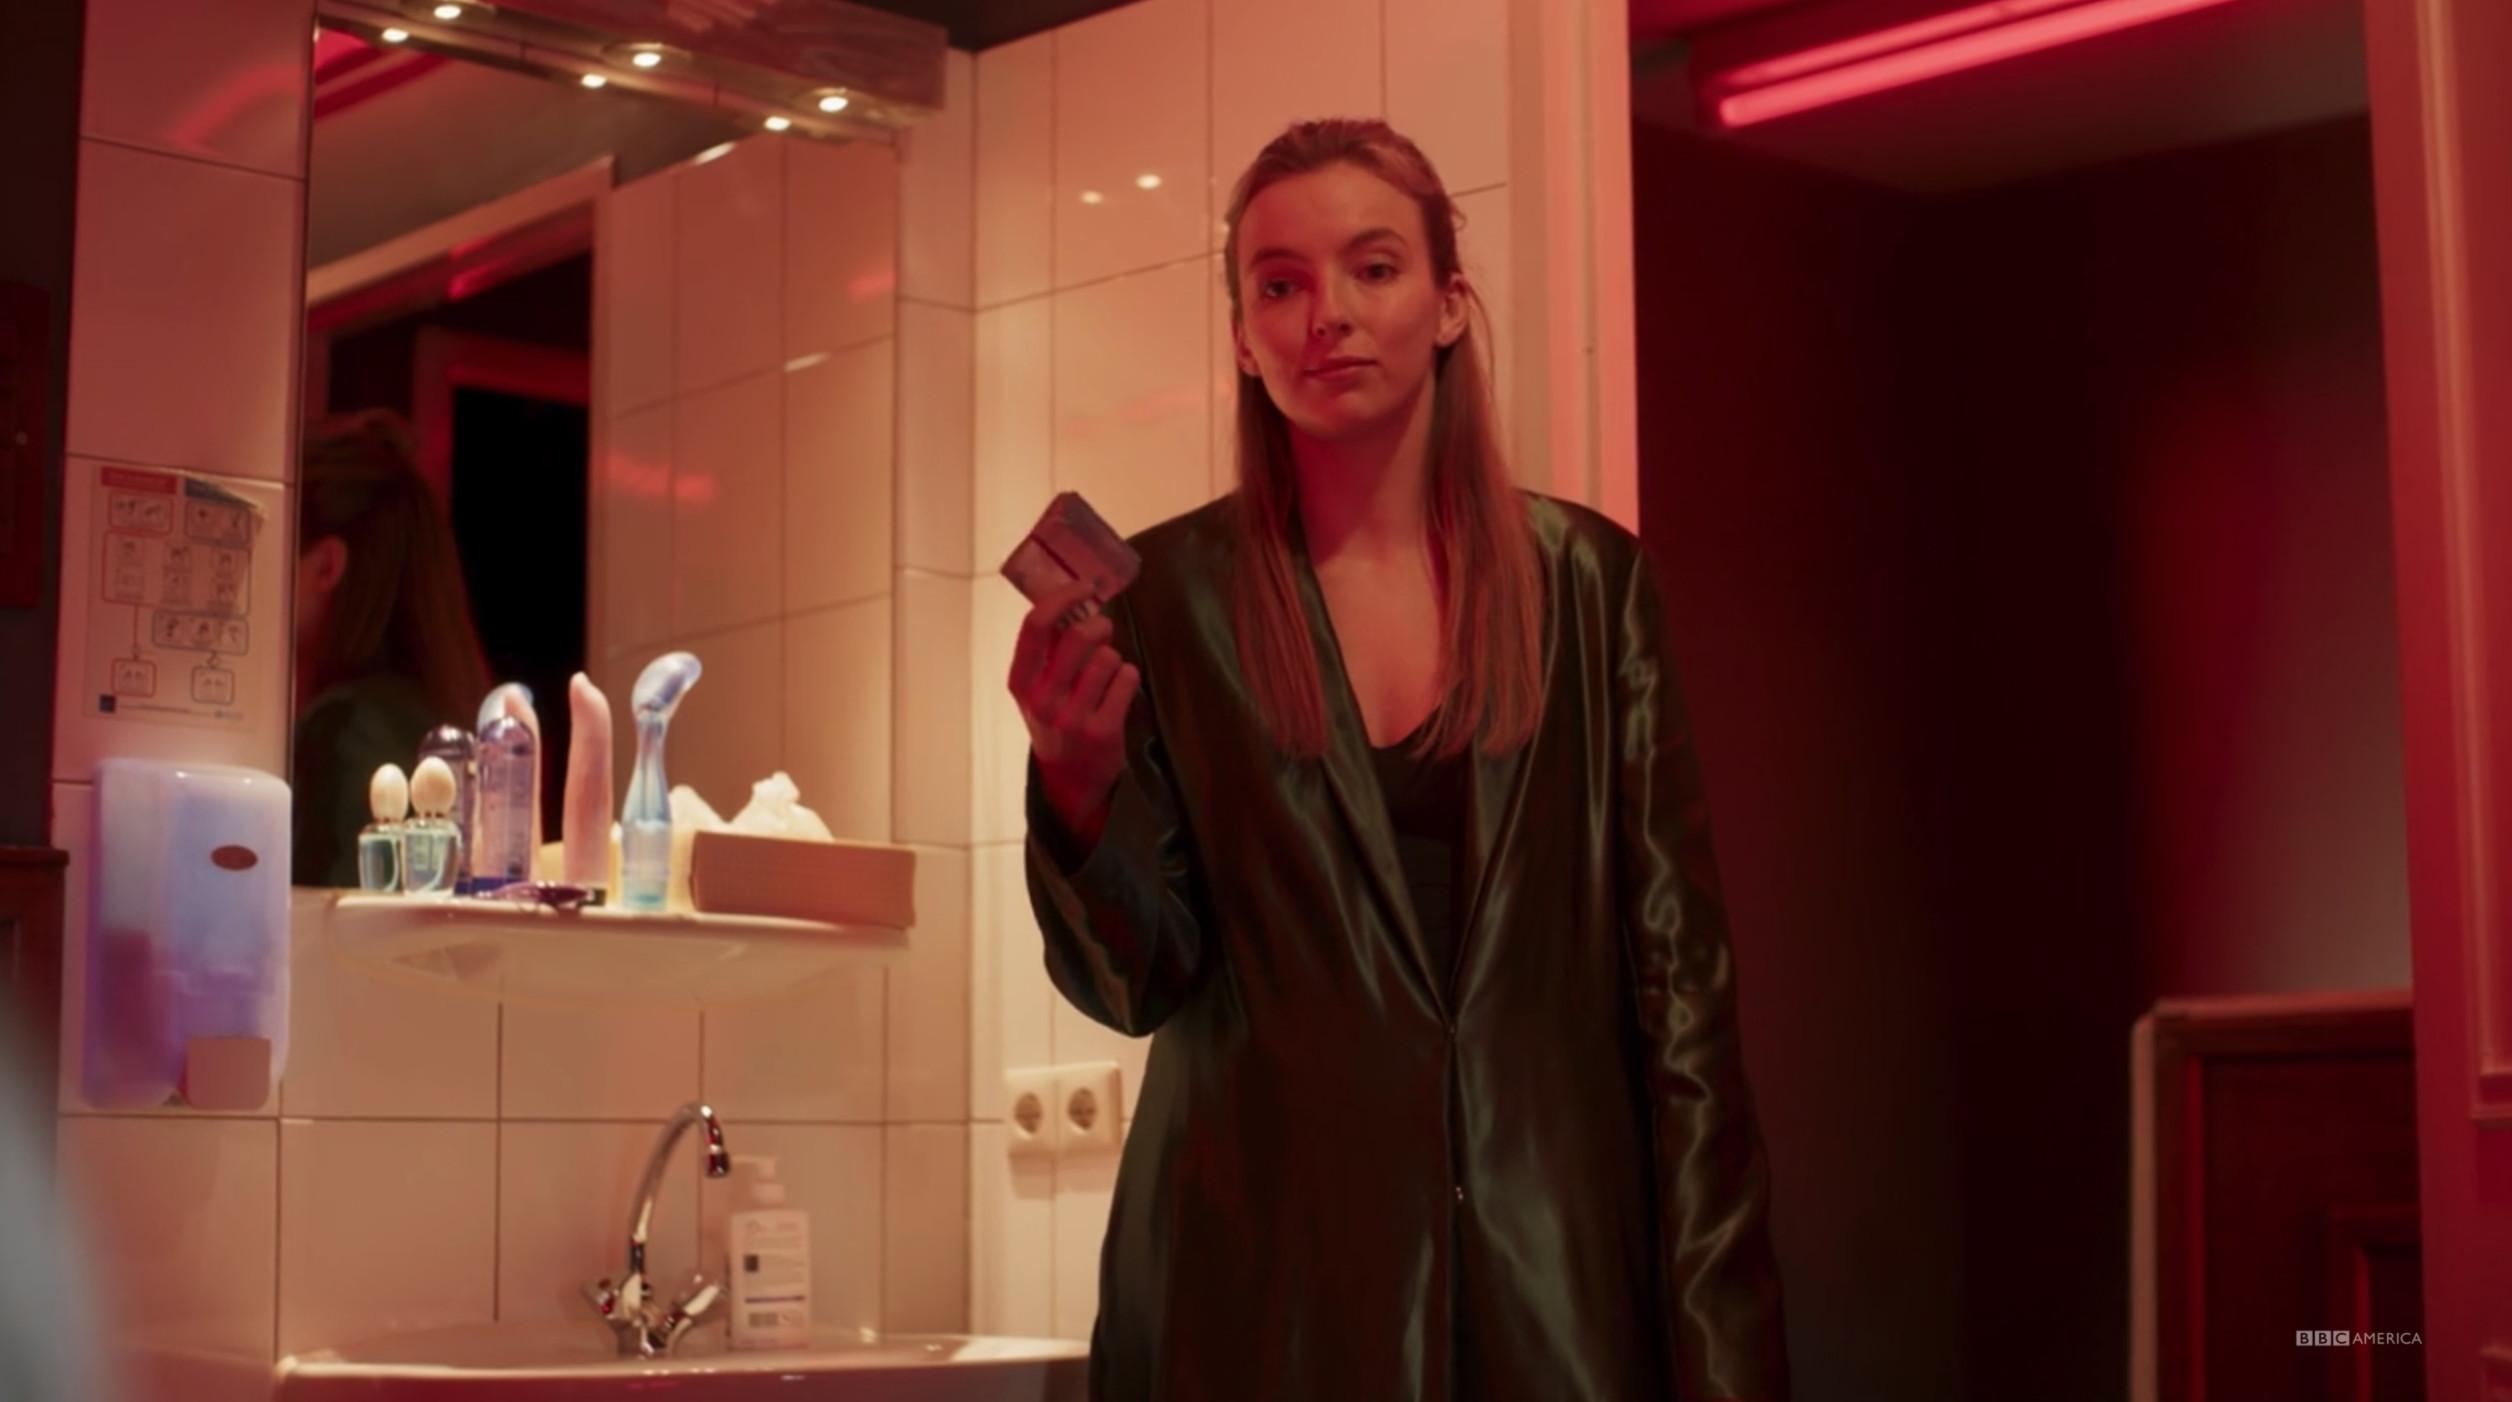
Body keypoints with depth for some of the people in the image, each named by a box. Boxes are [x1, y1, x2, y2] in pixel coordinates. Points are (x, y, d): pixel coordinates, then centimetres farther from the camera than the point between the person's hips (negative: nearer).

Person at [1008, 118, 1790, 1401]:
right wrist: (1078, 782, -20)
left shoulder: (1587, 579, 2)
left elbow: (1678, 970, 1)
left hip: (1559, 1277, 1)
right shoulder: (1172, 594, -1)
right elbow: (1133, 983, -1)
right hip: (1267, 1286, -1)